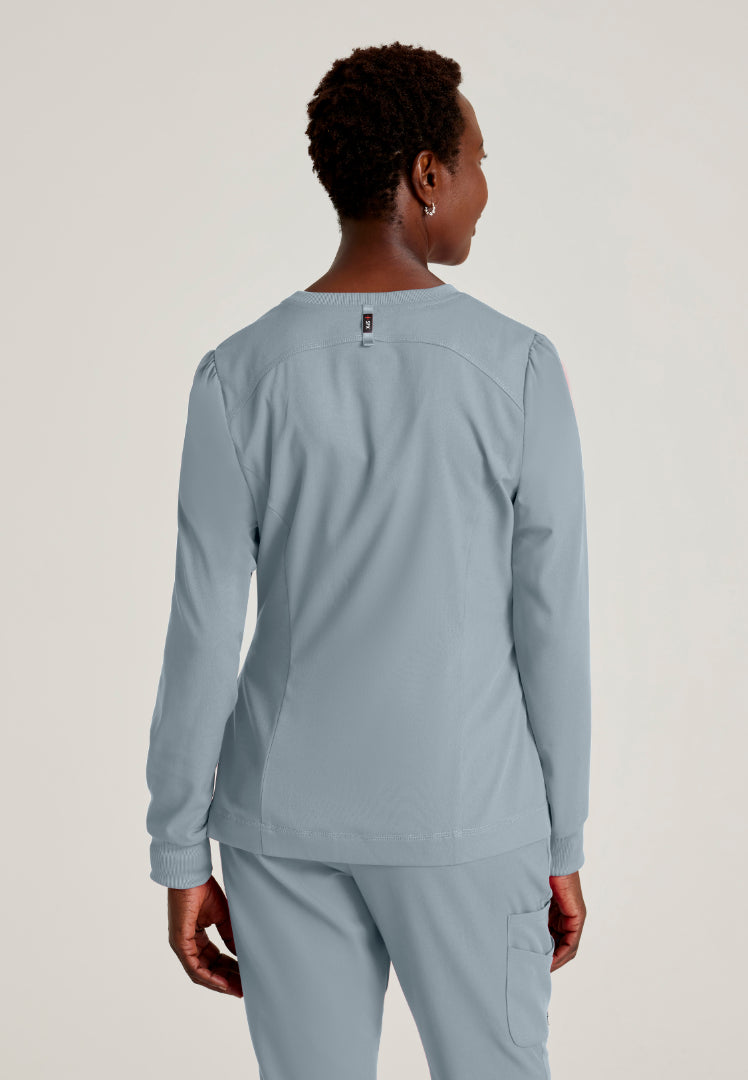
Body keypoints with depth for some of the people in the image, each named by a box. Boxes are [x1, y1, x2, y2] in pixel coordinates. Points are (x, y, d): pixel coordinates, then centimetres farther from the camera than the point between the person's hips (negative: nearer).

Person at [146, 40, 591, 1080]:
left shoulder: (239, 377, -7)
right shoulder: (520, 367, -10)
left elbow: (200, 638, -7)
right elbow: (552, 628, -7)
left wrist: (181, 858, 2)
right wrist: (562, 845, 3)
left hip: (284, 823, 2)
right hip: (465, 823, -1)